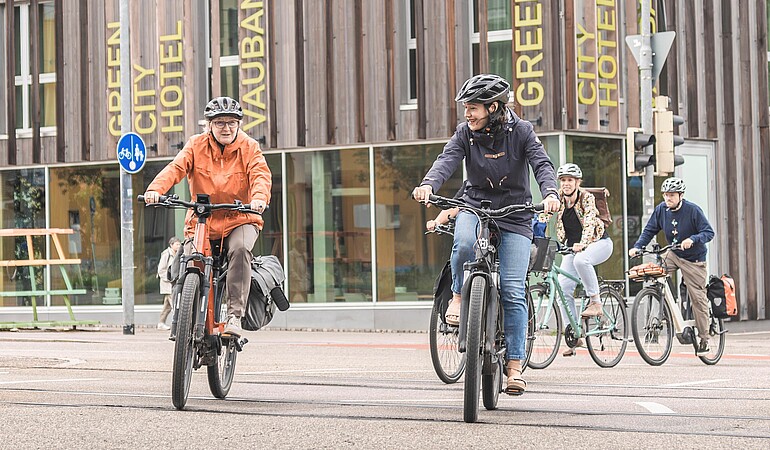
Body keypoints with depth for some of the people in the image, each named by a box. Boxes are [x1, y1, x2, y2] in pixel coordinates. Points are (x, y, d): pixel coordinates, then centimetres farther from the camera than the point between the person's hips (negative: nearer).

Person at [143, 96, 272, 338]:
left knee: (240, 249, -33)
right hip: (202, 220, 2)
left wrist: (259, 197, -40)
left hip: (240, 219, -1)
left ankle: (235, 315, -29)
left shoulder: (249, 147, 0)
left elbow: (260, 173, -17)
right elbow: (176, 167, -14)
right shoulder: (197, 145, 1)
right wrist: (155, 189, -34)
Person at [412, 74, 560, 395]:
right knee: (464, 242, -37)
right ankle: (458, 296, -9)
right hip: (475, 206, 1)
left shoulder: (521, 131, -6)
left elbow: (541, 164, -18)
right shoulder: (465, 132, -3)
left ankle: (515, 366, -4)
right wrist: (428, 184, -40)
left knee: (513, 291, -10)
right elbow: (448, 160, -19)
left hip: (514, 215, -1)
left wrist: (550, 193, -39)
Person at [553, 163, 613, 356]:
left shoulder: (586, 197, -16)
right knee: (563, 288, -11)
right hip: (573, 247, 5)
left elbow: (589, 222, -29)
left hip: (598, 243, -5)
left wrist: (582, 244, -46)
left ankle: (595, 302, -22)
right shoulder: (558, 199, -5)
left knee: (581, 259, -39)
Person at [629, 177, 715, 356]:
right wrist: (637, 247, -13)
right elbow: (649, 230, 2)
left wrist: (692, 239, -38)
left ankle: (704, 340, 9)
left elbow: (709, 232, -20)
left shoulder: (693, 210, -19)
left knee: (698, 298, -3)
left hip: (693, 259, -5)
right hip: (673, 254, 5)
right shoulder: (661, 209, -6)